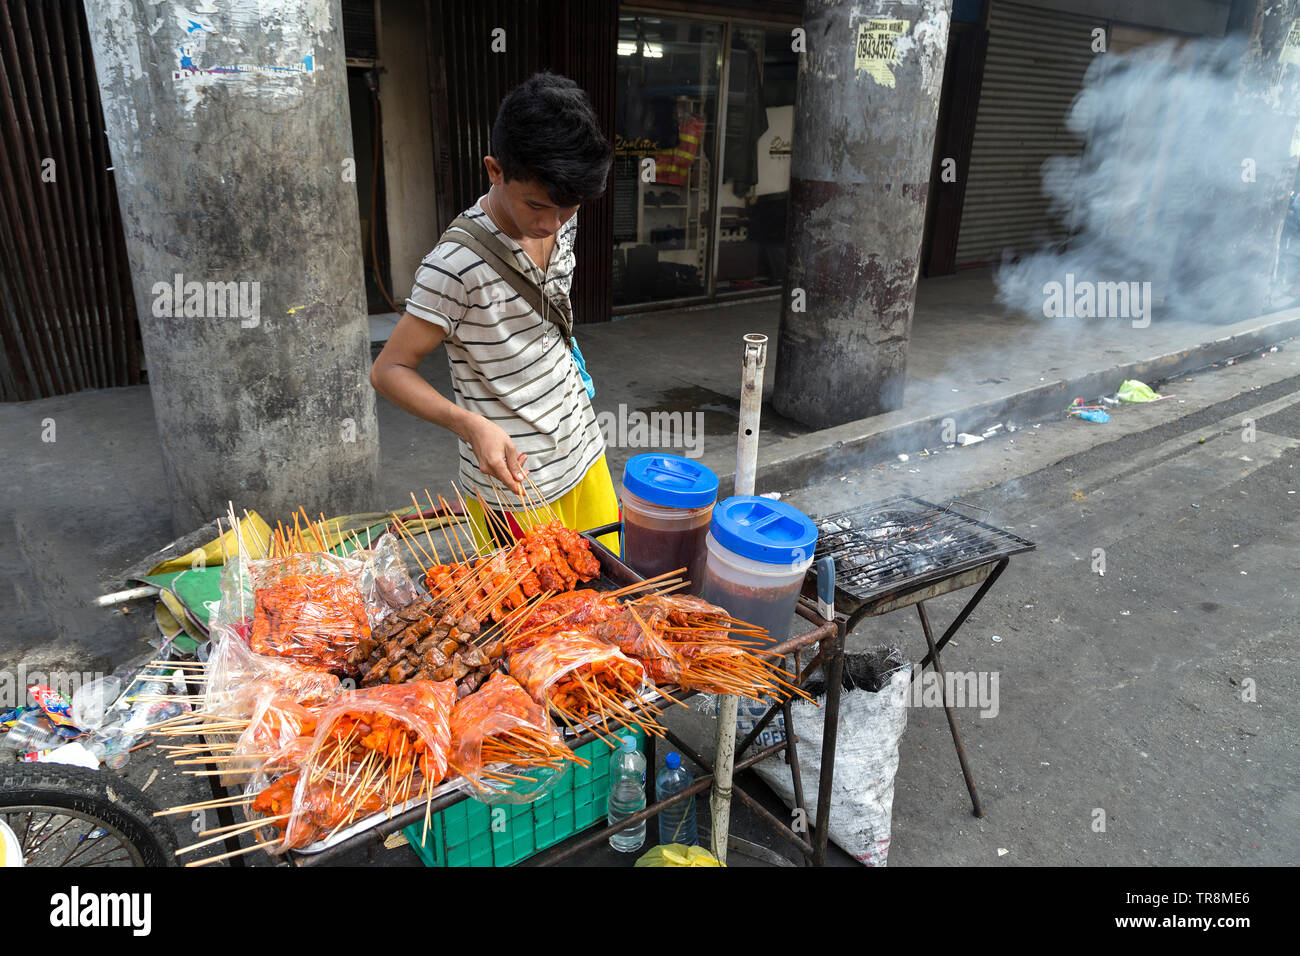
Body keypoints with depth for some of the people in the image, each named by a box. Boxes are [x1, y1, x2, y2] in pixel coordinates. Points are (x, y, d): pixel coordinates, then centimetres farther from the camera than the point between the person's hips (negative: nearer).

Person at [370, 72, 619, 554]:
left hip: (584, 459, 7)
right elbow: (389, 371, -19)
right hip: (513, 491, -7)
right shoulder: (457, 263, -24)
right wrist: (470, 423, -32)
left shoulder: (562, 222, -1)